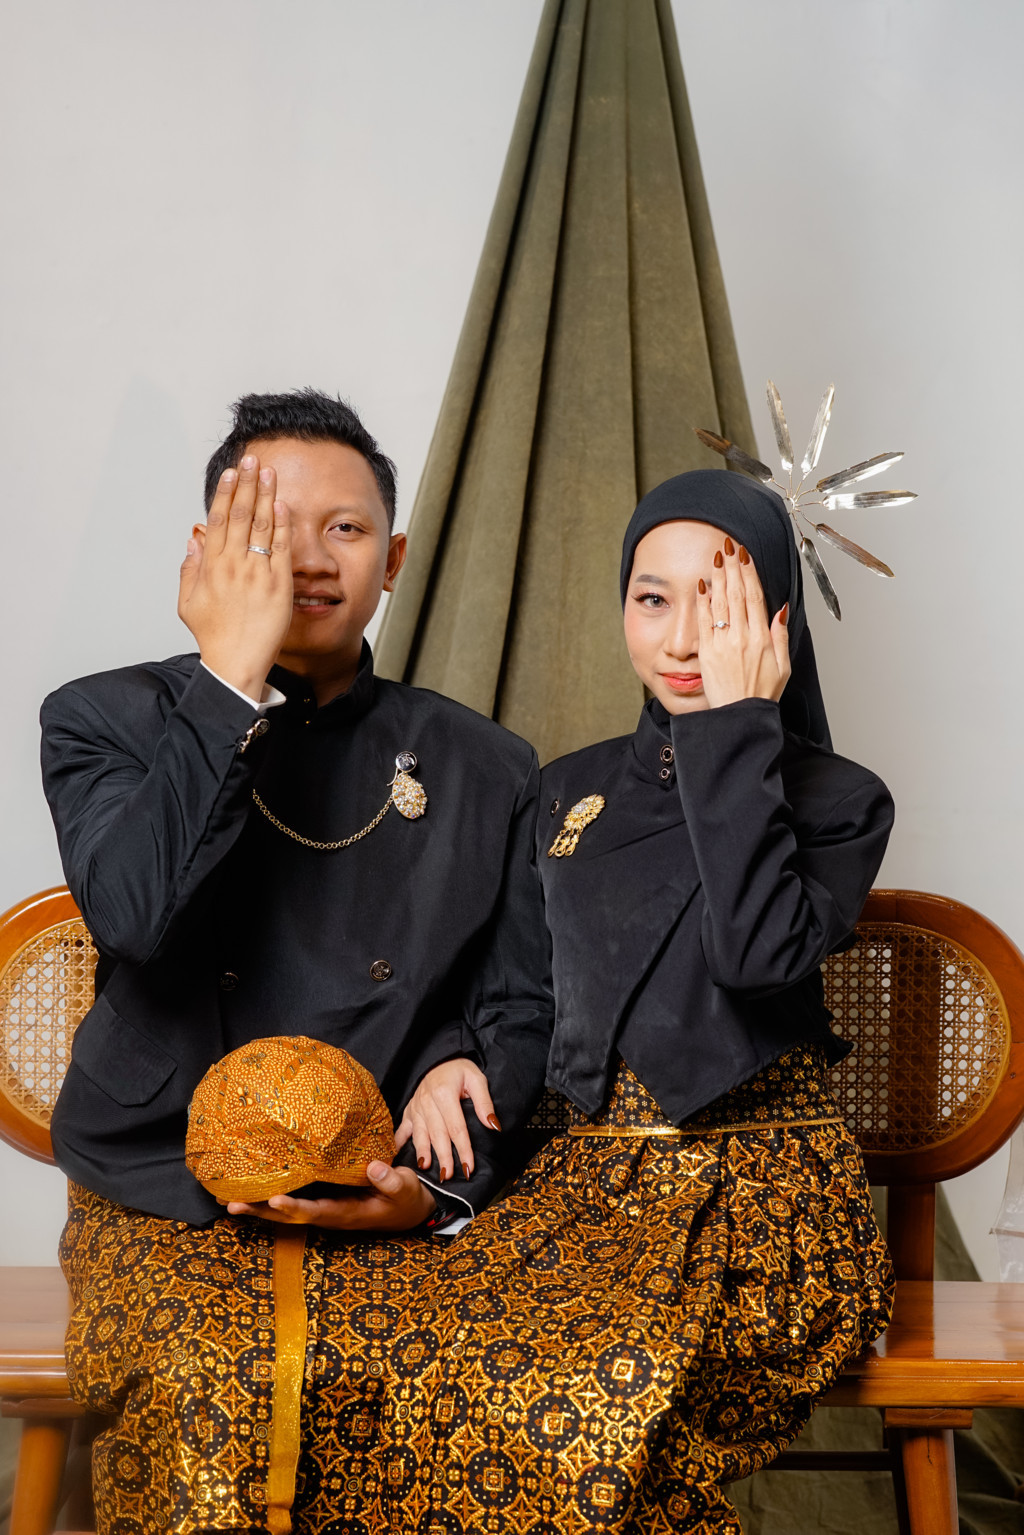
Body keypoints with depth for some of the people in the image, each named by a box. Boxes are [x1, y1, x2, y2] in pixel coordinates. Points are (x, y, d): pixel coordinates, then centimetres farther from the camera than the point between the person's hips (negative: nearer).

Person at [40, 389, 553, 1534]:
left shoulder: (484, 771, 11)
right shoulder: (105, 722, 4)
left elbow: (521, 1007, 11)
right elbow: (137, 916, -16)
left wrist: (444, 1180, -7)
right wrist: (232, 676, -16)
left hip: (393, 1223, 2)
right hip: (163, 1213, -1)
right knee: (198, 1439, -30)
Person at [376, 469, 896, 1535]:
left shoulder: (835, 800, 3)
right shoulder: (570, 791, 17)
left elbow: (762, 950, -19)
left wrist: (736, 730, -12)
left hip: (761, 1185, -4)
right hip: (594, 1168, 4)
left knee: (604, 1391, -33)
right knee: (442, 1356, -27)